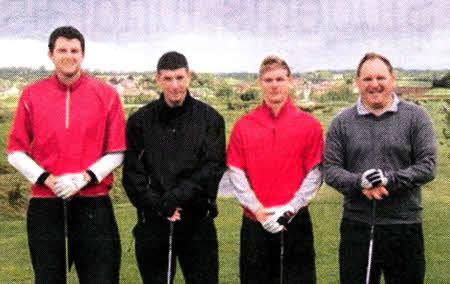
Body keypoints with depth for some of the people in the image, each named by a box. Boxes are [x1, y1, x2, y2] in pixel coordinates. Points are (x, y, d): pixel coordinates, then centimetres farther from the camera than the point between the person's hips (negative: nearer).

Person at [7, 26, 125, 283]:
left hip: (93, 203, -1)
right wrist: (46, 179, -8)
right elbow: (16, 151, 6)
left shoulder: (106, 94, 3)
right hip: (45, 204, 1)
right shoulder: (31, 95, 5)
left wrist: (87, 177, -11)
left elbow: (117, 152, 4)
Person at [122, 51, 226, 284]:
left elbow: (215, 167, -5)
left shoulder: (210, 118, 3)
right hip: (153, 221, 1)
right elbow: (132, 173, 0)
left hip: (197, 220, -1)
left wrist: (179, 195, -15)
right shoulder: (140, 120, 5)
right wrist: (157, 204, -13)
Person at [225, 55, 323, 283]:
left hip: (296, 221, -1)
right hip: (254, 223, 1)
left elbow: (314, 174, -2)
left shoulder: (309, 125, 1)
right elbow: (235, 173, 0)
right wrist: (258, 209, -10)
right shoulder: (243, 125, 4)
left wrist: (290, 208, -12)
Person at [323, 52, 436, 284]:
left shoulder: (416, 117, 2)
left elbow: (427, 166, -4)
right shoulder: (342, 122, 6)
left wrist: (390, 179, -18)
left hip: (404, 226, -1)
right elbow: (330, 169, 2)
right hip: (355, 227, 1)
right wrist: (359, 182, -17)